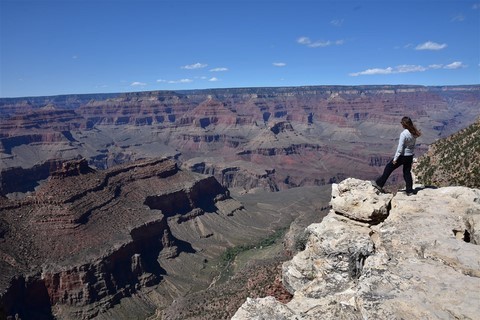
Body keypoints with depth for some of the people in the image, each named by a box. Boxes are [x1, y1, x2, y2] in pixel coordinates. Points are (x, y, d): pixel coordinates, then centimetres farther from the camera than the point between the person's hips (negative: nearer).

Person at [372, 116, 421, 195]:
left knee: (388, 168, 8)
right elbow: (413, 145, 10)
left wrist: (395, 158, -15)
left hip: (402, 156, -7)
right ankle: (409, 191, 22)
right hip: (410, 156, 7)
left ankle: (379, 184, 16)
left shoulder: (403, 134, -23)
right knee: (407, 172, 17)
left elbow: (400, 148, -21)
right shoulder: (414, 133, -1)